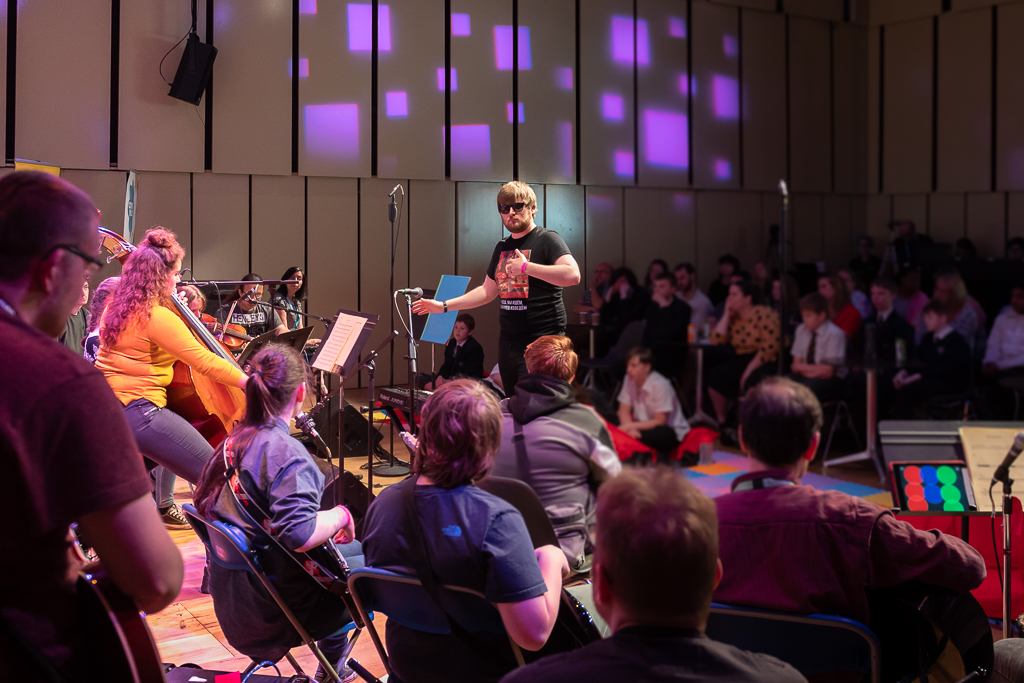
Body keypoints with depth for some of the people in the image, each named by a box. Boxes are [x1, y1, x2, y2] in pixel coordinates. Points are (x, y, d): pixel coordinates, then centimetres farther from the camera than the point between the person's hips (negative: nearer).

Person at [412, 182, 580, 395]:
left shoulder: (547, 239, -5)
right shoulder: (502, 247, 18)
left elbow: (572, 275, -22)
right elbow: (487, 291, 26)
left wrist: (526, 267, -22)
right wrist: (444, 306, 22)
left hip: (542, 340, -7)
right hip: (508, 341, 7)